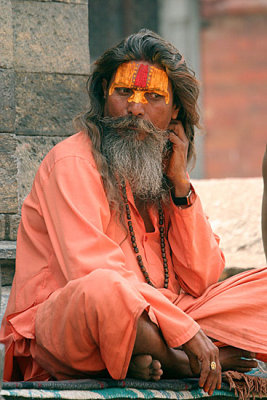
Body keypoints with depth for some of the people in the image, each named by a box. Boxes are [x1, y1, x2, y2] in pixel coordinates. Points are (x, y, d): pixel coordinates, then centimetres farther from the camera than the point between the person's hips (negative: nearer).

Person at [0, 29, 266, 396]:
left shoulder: (160, 172, 16)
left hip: (152, 329, 7)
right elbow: (90, 268, -20)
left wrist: (180, 184, 0)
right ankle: (184, 365, -14)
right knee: (103, 288, -41)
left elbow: (202, 280, 9)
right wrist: (186, 330, -25)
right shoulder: (72, 162, -6)